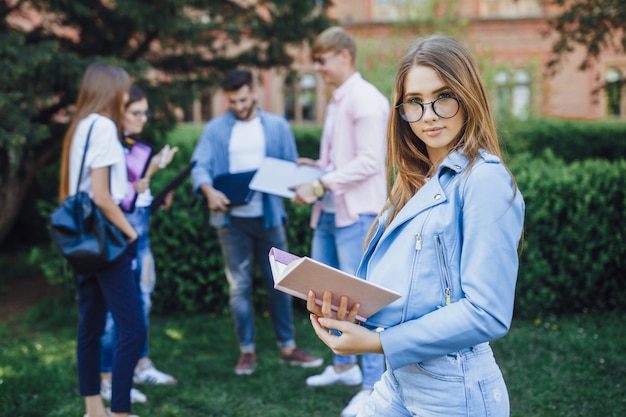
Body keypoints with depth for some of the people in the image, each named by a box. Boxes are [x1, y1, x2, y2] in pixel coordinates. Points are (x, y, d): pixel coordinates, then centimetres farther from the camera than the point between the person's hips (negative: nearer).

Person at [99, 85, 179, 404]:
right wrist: (150, 171, -26)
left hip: (139, 233, 9)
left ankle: (141, 366, 31)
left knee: (141, 302, 17)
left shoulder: (134, 146, 11)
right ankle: (108, 381, 5)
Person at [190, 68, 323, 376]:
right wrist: (209, 191, -23)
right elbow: (199, 166, -3)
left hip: (268, 215, 0)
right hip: (232, 218, 0)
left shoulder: (277, 126, 7)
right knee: (239, 286, 4)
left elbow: (290, 167, 6)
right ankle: (247, 351, 14)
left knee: (278, 283, 6)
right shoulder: (216, 129, 5)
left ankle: (287, 347, 17)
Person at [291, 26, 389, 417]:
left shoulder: (365, 99, -14)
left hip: (356, 213, -10)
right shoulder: (337, 100, 15)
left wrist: (321, 184, -21)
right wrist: (317, 166, 7)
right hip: (329, 212, 10)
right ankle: (344, 366, 34)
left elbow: (370, 162, -21)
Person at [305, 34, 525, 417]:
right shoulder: (416, 182, 11)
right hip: (398, 378, 7)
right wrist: (341, 306, -6)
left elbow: (488, 313, -19)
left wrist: (378, 341, -19)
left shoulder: (485, 181, -14)